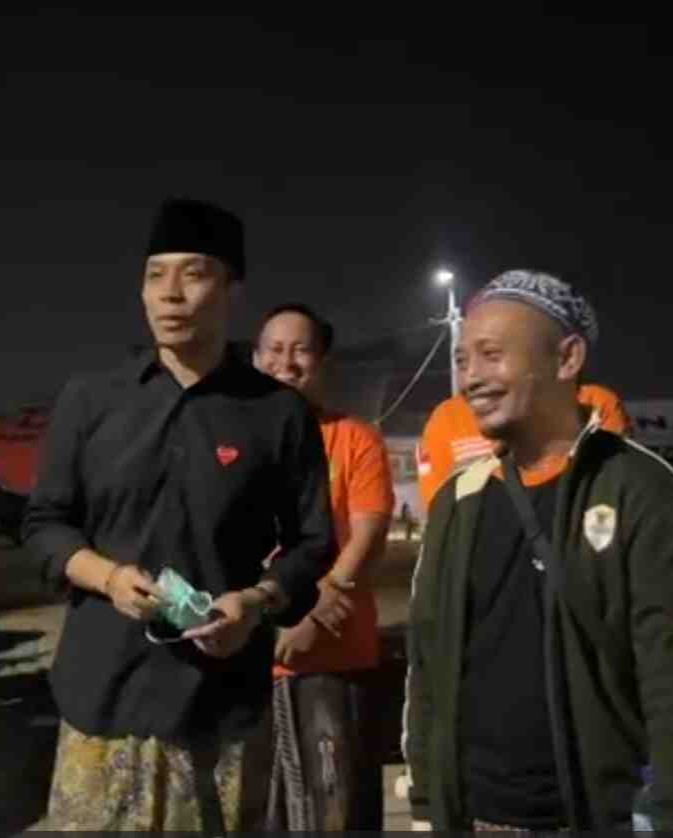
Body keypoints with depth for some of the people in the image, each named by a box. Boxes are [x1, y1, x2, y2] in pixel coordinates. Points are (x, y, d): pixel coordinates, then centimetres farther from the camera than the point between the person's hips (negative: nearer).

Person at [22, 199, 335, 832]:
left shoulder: (280, 413, 0)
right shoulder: (88, 401, 4)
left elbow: (312, 543, 6)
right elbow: (44, 522, 10)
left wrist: (258, 602, -14)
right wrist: (107, 575, -10)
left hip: (226, 698, -1)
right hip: (106, 691, 1)